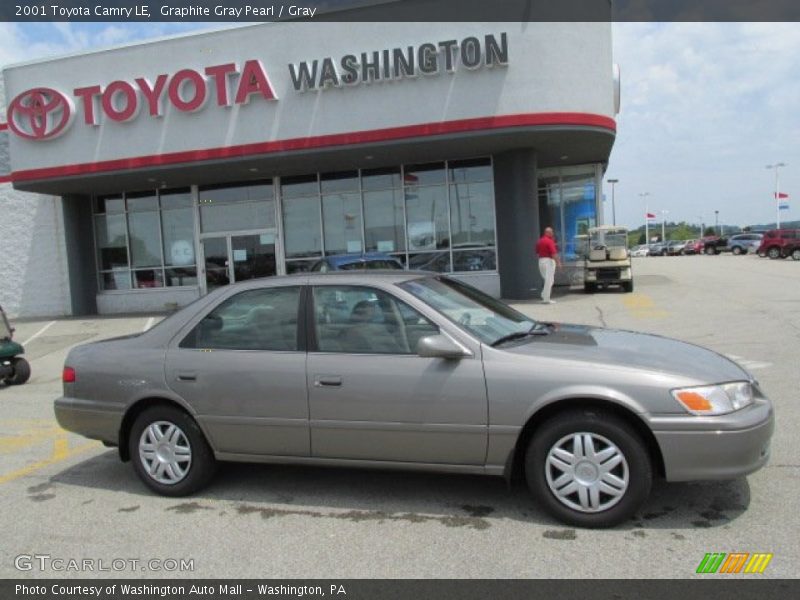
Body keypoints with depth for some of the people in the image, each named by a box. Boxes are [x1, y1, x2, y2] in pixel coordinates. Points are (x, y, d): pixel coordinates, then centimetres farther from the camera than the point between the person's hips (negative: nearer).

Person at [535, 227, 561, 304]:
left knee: (546, 279, 19)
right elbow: (553, 253, -19)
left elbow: (537, 252, 17)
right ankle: (546, 299, -4)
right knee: (549, 280, -4)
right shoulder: (549, 241, -13)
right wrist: (558, 262, -16)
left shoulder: (539, 241, 10)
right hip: (549, 261, -8)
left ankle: (544, 296, 15)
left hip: (541, 261, 8)